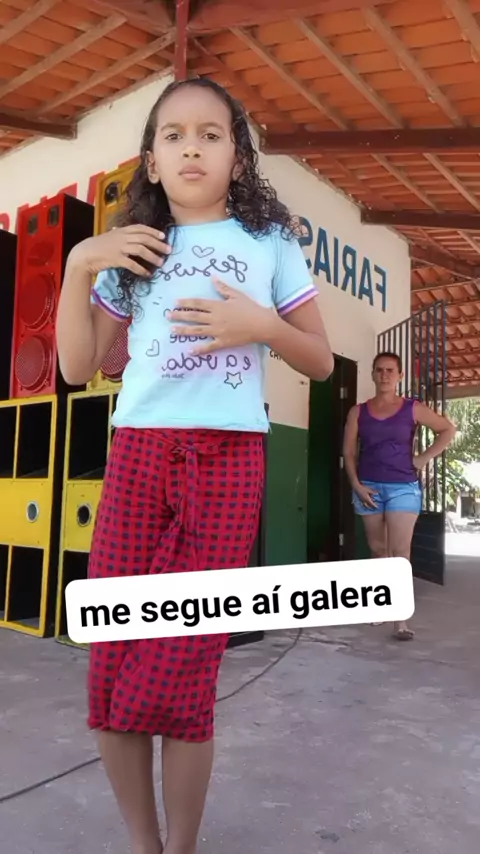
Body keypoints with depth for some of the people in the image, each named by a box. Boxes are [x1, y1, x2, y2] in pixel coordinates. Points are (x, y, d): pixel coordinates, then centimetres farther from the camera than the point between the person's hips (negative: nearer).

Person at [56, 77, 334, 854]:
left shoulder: (270, 241, 11)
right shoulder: (133, 251, 16)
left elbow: (322, 361, 11)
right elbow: (78, 366, 12)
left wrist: (262, 325, -7)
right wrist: (79, 266, 3)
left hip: (229, 462, -2)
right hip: (137, 456, 3)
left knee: (177, 684, -4)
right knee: (111, 677, 3)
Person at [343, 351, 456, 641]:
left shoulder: (412, 408, 0)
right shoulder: (358, 412, 4)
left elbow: (448, 429, 6)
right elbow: (349, 452, 4)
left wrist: (425, 458, -2)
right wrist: (357, 485, -6)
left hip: (403, 487, -2)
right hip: (369, 487, 2)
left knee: (400, 551, -9)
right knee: (377, 548, 12)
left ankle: (401, 619, -7)